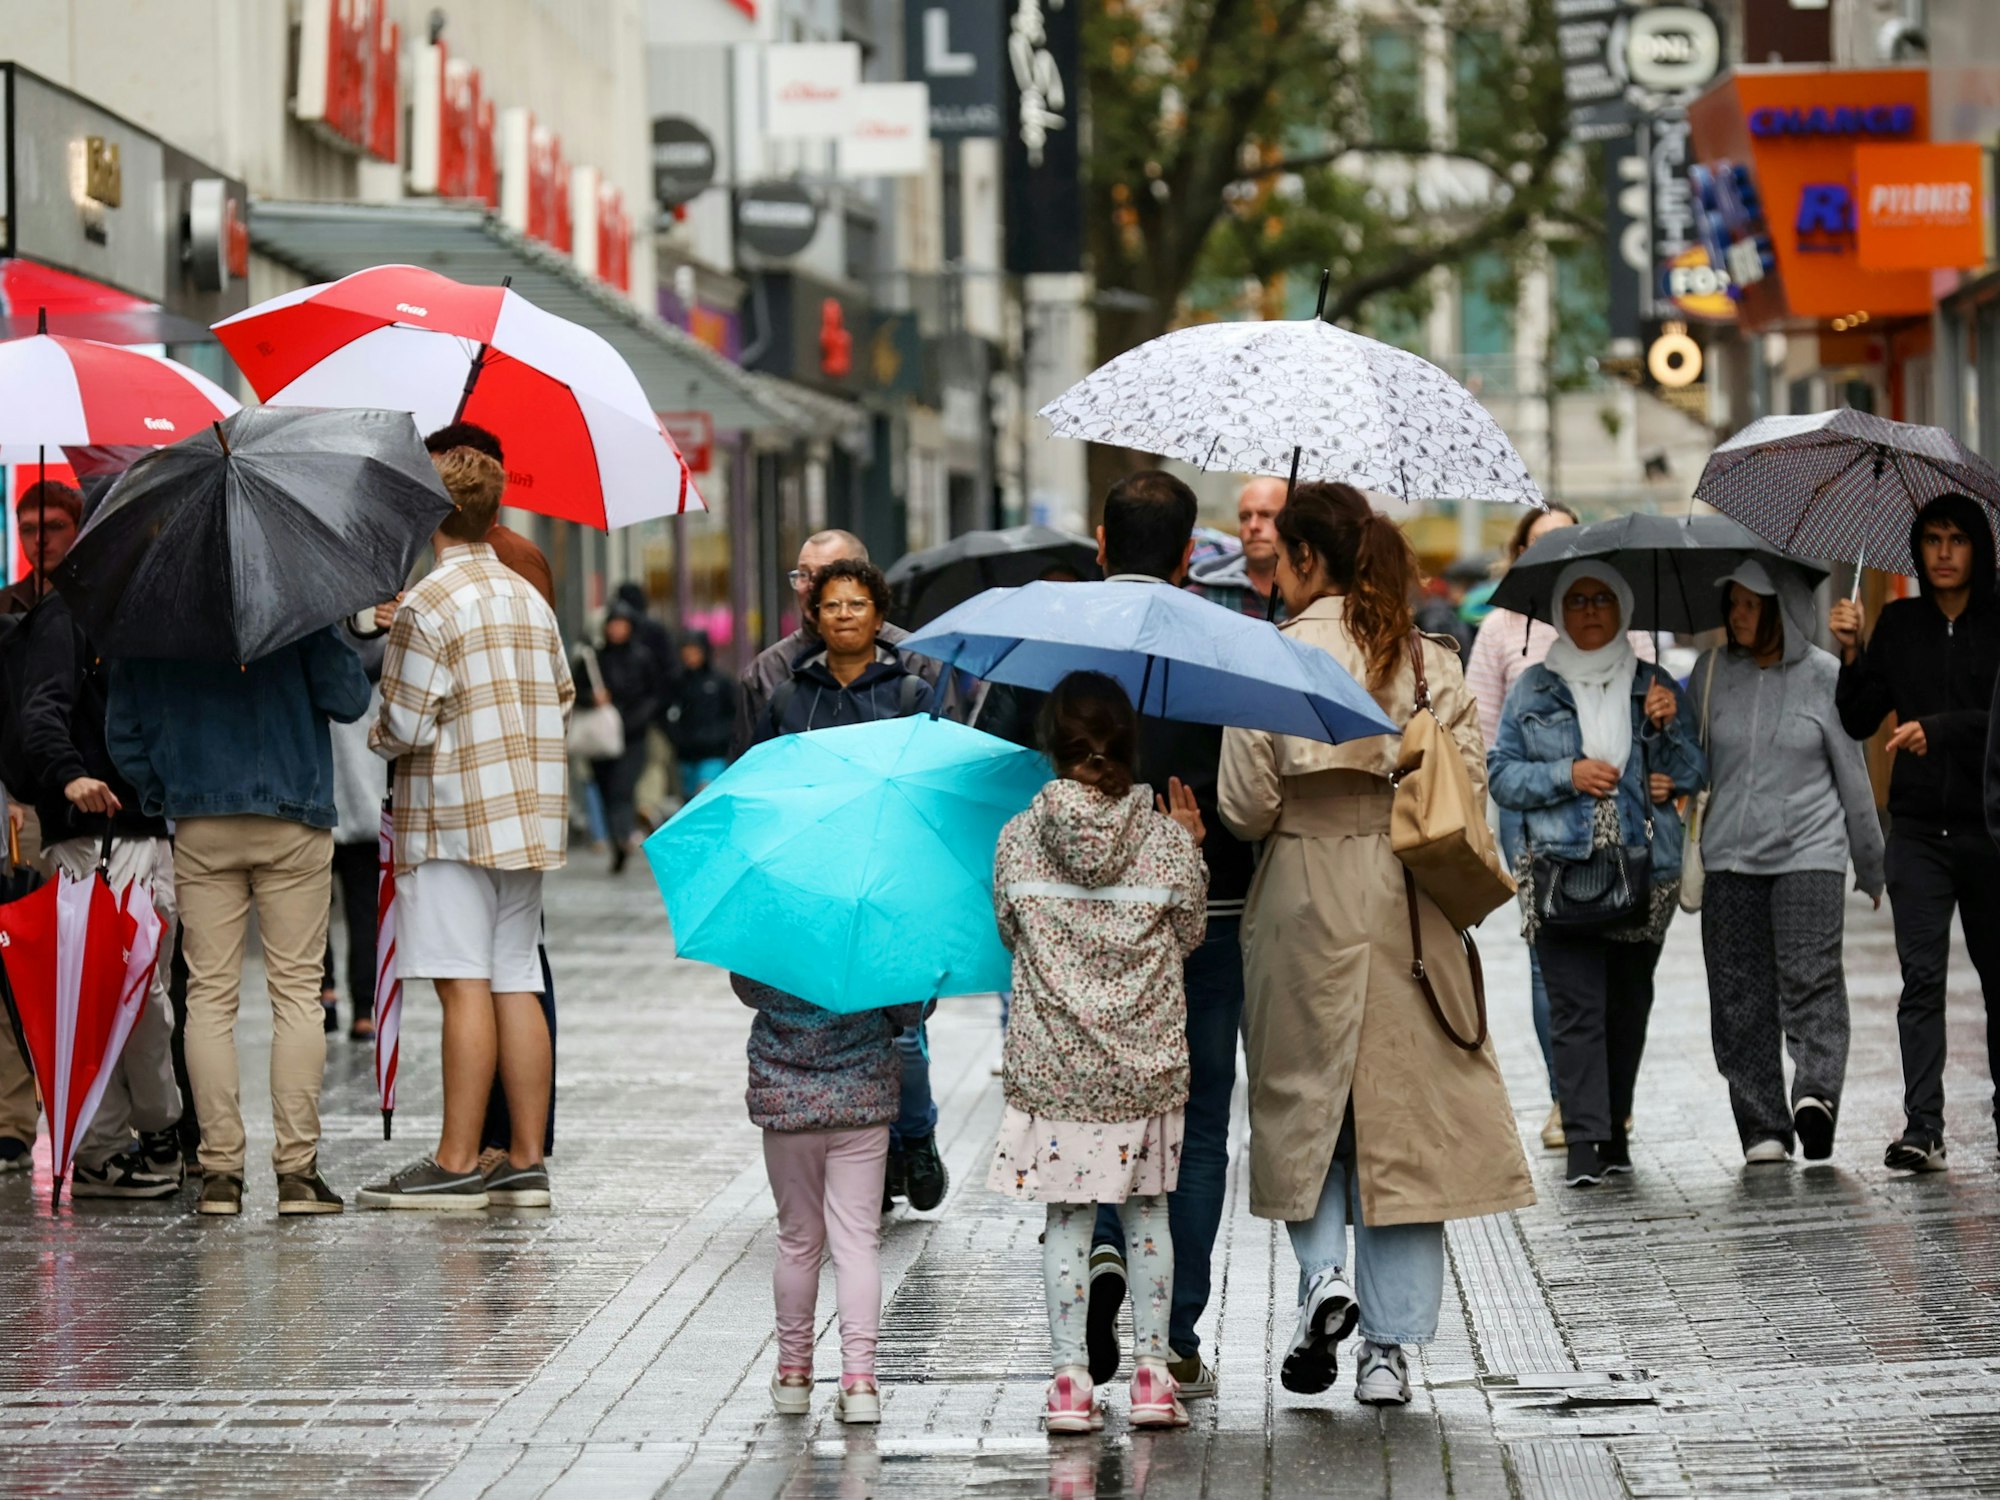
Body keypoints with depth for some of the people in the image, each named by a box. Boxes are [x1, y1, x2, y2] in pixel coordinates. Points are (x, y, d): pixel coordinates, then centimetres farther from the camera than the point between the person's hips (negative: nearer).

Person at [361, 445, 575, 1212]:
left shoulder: (429, 604, -10)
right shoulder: (532, 601, 12)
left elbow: (407, 725, -13)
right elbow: (561, 703, 15)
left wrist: (377, 736, 8)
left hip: (455, 816, -7)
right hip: (528, 816, 7)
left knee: (465, 986, -8)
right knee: (517, 984, 7)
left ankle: (457, 1163, -8)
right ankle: (526, 1162, 7)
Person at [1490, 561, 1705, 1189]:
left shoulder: (1653, 685, 12)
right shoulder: (1534, 689, 9)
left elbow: (1695, 773, 10)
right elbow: (1503, 776, 5)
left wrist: (1667, 728, -9)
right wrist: (1567, 774, -10)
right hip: (1562, 870, -2)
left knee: (1628, 1004, 7)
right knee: (1576, 1004, -11)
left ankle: (1615, 1128, 19)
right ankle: (1583, 1141, -15)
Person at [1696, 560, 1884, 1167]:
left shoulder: (1823, 676, 1)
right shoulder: (1711, 673, 7)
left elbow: (1852, 775, 7)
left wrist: (1873, 867, 12)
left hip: (1809, 851, -2)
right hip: (1729, 855, 2)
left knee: (1811, 978, -16)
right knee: (1740, 993, -1)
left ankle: (1815, 1093, -25)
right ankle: (1762, 1129, 1)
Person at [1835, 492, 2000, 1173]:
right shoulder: (1899, 625, 9)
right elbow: (1858, 721, 8)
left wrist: (1938, 729, -21)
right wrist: (1851, 653, -6)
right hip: (1919, 827, 2)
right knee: (1921, 974, -9)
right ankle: (1922, 1129, -15)